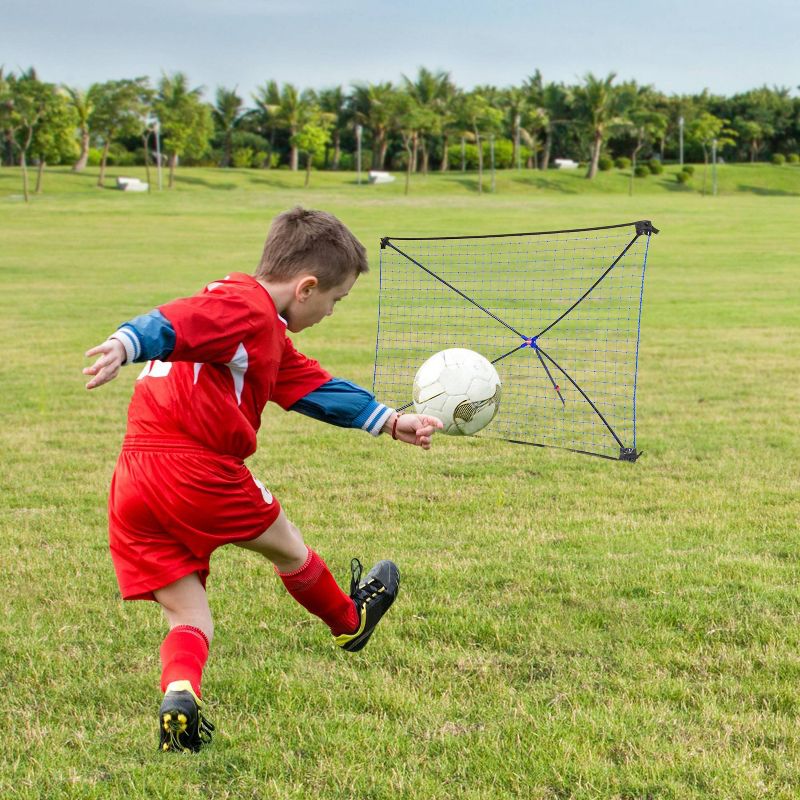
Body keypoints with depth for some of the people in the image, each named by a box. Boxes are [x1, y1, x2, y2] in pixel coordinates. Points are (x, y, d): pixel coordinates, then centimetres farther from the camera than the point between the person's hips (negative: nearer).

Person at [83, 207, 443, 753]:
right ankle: (349, 621, 42)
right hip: (194, 467, -9)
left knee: (189, 616, 10)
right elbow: (172, 322, -23)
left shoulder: (268, 337, 26)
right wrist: (126, 344, -42)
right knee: (286, 546, 19)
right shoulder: (245, 305, -7)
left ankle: (179, 693, -16)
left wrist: (391, 422, 35)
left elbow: (317, 388, 33)